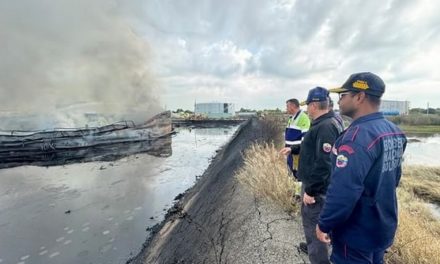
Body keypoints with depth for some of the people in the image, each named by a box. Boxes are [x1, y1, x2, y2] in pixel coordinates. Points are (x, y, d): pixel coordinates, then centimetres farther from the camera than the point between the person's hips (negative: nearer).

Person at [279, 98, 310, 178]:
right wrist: (287, 148, 16)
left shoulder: (303, 118, -16)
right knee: (295, 176, 19)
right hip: (291, 156, 9)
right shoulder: (291, 119, 13)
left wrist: (292, 148, -29)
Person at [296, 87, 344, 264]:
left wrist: (311, 191, -24)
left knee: (314, 224, 2)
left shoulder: (326, 127, -25)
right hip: (312, 183, 11)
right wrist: (293, 149, 24)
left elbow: (323, 164, -29)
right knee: (308, 217, 27)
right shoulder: (323, 123, 8)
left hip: (317, 187, -11)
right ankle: (311, 246, 47)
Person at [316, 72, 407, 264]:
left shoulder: (358, 136, -29)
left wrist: (324, 224, -19)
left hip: (356, 234, -8)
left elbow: (343, 190, -32)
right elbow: (393, 177, 11)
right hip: (384, 227, 8)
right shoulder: (394, 131, 1)